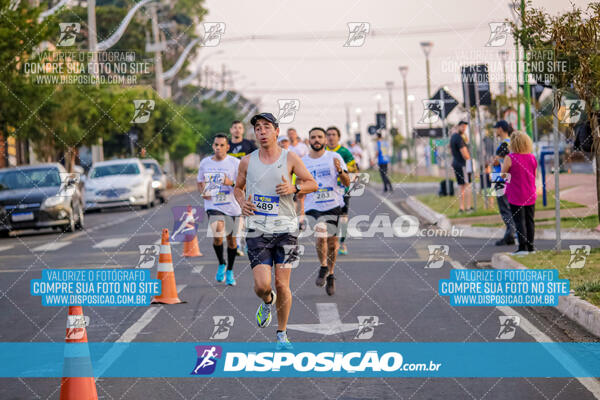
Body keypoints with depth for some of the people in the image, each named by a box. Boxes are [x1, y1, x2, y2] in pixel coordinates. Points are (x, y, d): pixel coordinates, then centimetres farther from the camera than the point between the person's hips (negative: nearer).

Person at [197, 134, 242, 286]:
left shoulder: (234, 163, -4)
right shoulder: (205, 163, 6)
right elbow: (200, 182, 19)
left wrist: (231, 183, -25)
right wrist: (203, 192, -2)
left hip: (231, 206, 0)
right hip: (213, 205, 0)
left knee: (231, 239, 9)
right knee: (217, 235, -23)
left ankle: (230, 271, 29)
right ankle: (221, 264, 1)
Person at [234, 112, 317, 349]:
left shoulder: (290, 158, 0)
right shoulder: (247, 161, 5)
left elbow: (312, 184, 6)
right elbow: (238, 188, 20)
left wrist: (294, 189, -13)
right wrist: (242, 203, -1)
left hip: (285, 229, -1)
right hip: (258, 231, 1)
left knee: (282, 284, -2)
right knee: (261, 285, -12)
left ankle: (282, 334, 16)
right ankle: (267, 302, 26)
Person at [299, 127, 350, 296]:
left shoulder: (335, 157, 2)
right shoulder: (303, 162, 7)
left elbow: (347, 183, 0)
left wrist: (340, 171, -20)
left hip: (333, 205, 0)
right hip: (313, 207, 0)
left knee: (332, 242, 4)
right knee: (320, 237, -21)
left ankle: (330, 274, 23)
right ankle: (323, 267, 2)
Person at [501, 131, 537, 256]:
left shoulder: (510, 158, -14)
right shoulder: (532, 158, 1)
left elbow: (503, 175, -5)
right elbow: (534, 175, 10)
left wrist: (502, 166, 12)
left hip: (516, 196, -4)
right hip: (530, 195, 4)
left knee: (519, 221, -1)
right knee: (530, 221, 11)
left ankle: (523, 247, -5)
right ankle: (530, 246, 15)